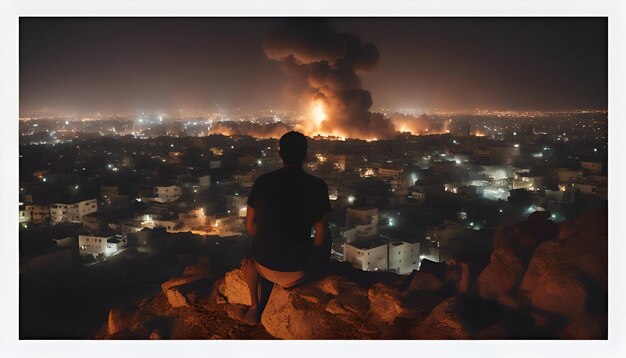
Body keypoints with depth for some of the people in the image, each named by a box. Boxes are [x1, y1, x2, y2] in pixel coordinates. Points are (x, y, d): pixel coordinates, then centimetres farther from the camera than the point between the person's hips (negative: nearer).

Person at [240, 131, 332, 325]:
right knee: (325, 245, 29)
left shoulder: (262, 182, -5)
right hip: (297, 271, -2)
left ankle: (255, 308, 26)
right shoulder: (317, 186, -13)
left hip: (263, 265, 2)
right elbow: (320, 238, -9)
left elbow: (250, 227, 3)